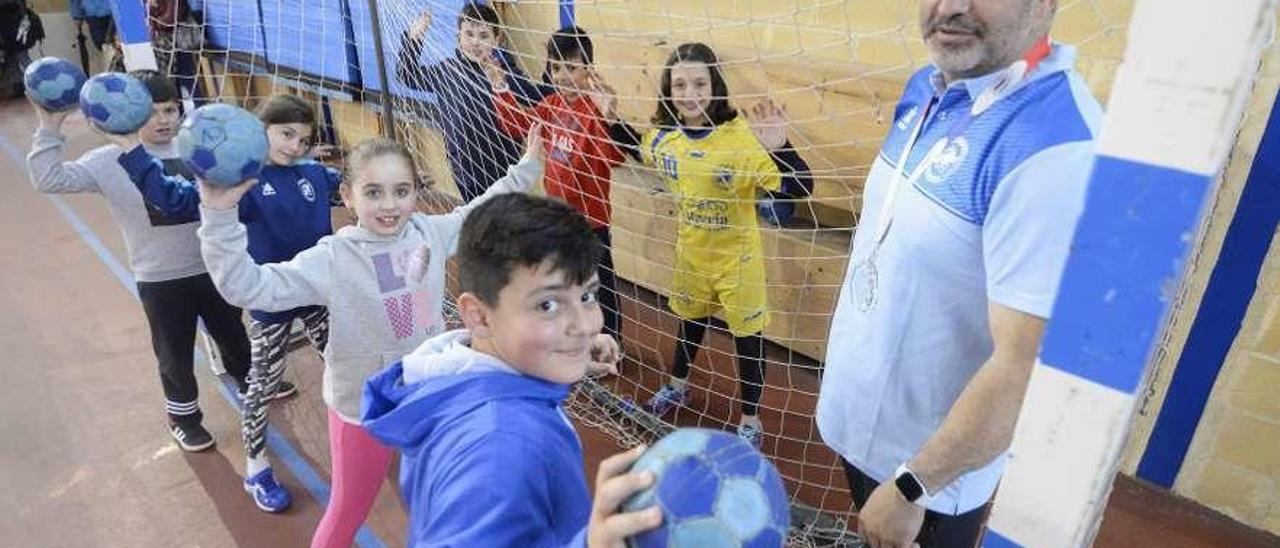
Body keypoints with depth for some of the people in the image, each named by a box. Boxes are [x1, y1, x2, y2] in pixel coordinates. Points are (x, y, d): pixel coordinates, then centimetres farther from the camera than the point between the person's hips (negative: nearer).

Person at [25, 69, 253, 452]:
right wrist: (50, 128, -19)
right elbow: (49, 180, -13)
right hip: (160, 280, -1)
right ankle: (183, 416, 38)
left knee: (232, 336, 22)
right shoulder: (111, 162, -7)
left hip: (213, 269, 2)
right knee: (175, 353, 15)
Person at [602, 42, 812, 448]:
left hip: (736, 255, -5)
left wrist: (778, 148, -49)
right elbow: (637, 152, 17)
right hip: (690, 250, 5)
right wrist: (613, 119, 2)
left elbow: (801, 186, -33)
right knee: (690, 320, 27)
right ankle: (677, 386, 52)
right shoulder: (664, 134, -9)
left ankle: (751, 421, 29)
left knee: (747, 336, 9)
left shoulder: (741, 137, -27)